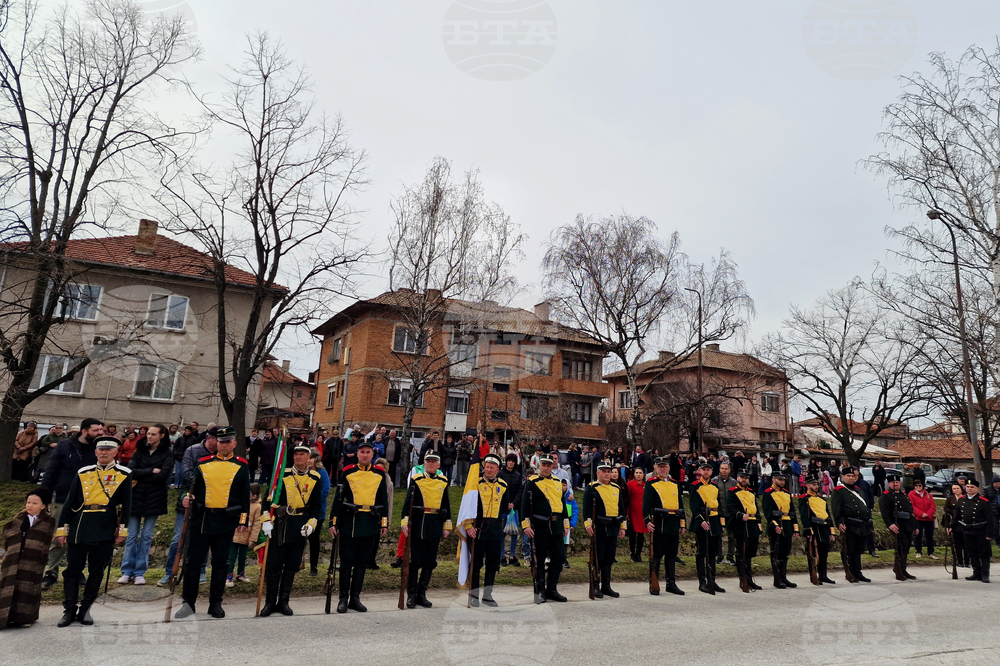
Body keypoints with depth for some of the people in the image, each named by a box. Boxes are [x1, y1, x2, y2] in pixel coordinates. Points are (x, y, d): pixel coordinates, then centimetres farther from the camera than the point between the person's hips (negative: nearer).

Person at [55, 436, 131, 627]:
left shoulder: (124, 475, 3)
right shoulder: (83, 473, 8)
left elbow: (126, 504, 2)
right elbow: (69, 502, 10)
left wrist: (122, 530, -2)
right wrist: (62, 528, 5)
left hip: (105, 530, -1)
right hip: (79, 527, 1)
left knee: (96, 571, 6)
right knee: (72, 569, 5)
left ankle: (85, 609, 18)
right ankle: (69, 610, 18)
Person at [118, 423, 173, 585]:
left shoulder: (167, 454, -3)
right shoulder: (140, 450, 5)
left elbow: (163, 476, -14)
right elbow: (132, 471, -7)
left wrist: (139, 478, -10)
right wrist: (151, 471, -15)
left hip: (154, 499, -2)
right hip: (136, 498, 2)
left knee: (146, 537, 4)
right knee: (131, 536, 5)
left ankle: (140, 572, 12)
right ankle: (127, 571, 14)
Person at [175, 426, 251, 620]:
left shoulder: (241, 466, 2)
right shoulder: (203, 463, 5)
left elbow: (245, 495, 3)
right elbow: (193, 486, 13)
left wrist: (244, 520, 0)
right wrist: (188, 497, -9)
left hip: (226, 522, -1)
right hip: (201, 519, 1)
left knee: (220, 563, 7)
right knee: (193, 561, 4)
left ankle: (216, 604, 19)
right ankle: (189, 602, 19)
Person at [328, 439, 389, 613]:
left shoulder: (379, 473, 4)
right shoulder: (348, 472, -3)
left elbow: (384, 499, 9)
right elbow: (338, 498, -1)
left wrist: (384, 523, 7)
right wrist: (333, 522, -4)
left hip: (370, 524, 3)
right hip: (349, 522, -2)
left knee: (363, 562, 9)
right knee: (347, 561, 3)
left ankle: (355, 598, 20)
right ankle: (343, 598, 15)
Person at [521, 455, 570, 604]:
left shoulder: (557, 482, 15)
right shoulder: (532, 483, -3)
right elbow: (525, 504, -7)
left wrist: (566, 524, 18)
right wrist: (526, 525, -13)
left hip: (556, 527, 6)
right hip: (539, 527, -6)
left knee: (559, 557, 6)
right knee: (539, 560, 1)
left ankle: (552, 590, 19)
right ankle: (540, 592, 12)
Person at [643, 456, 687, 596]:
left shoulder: (675, 484, 15)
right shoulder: (651, 484, -1)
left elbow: (680, 504, 18)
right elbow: (646, 504, -8)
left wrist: (683, 523, 13)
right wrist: (647, 520, -19)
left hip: (674, 525, 5)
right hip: (659, 524, -5)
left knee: (672, 555, 11)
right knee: (657, 555, -1)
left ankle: (671, 584, 20)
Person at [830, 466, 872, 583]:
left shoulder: (858, 490, 20)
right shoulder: (838, 491, -6)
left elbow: (866, 505, 25)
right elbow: (836, 509, -13)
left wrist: (869, 519, 16)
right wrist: (840, 523, -21)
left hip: (862, 526, 8)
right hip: (850, 526, -7)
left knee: (858, 550, 12)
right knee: (849, 551, -3)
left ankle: (857, 573, 18)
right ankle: (850, 574, 3)